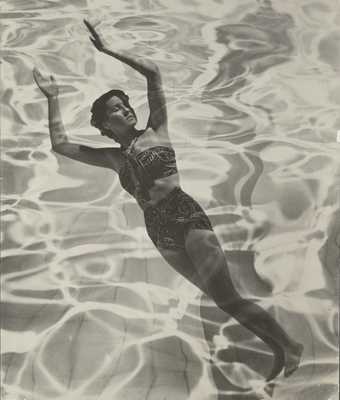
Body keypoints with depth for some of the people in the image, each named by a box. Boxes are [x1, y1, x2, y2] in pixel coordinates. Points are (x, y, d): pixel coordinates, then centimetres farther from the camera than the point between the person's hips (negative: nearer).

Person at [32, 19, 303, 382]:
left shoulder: (155, 131, 3)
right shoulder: (112, 158, 12)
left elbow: (152, 72, -6)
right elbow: (60, 145, 11)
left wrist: (107, 50, 0)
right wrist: (53, 99, 13)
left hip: (187, 217, -5)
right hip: (160, 233, 5)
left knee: (227, 299, -12)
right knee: (221, 298, 9)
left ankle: (289, 345, 4)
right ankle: (277, 349, 22)